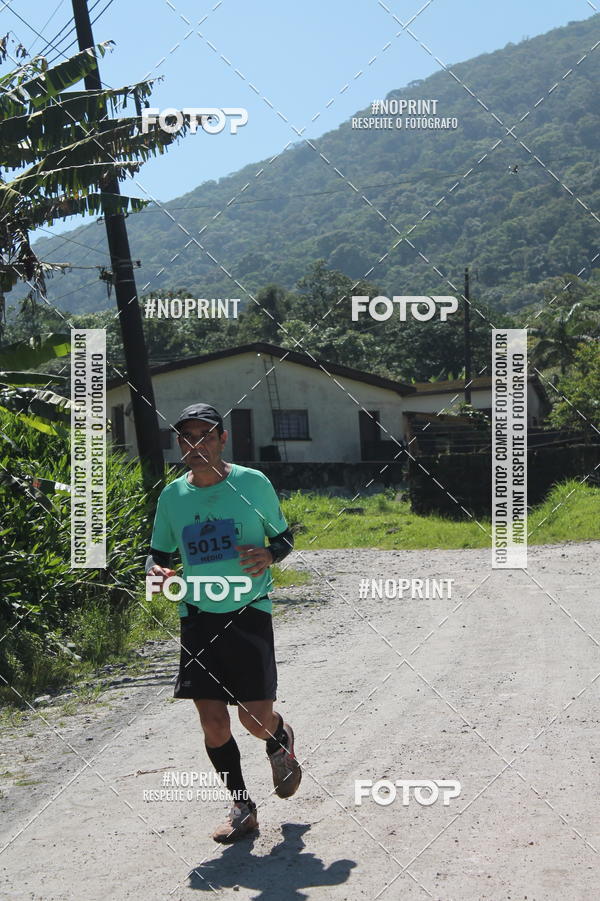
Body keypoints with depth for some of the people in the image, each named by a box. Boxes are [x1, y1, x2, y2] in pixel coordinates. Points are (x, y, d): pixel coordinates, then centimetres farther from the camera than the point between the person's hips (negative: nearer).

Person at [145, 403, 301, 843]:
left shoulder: (253, 483, -5)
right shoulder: (172, 496, 4)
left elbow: (285, 537, 6)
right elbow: (159, 553, 15)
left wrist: (269, 554, -16)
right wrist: (155, 570, -9)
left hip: (249, 612, -3)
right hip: (198, 615, 3)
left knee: (257, 718, -6)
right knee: (213, 722, 2)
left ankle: (281, 741, 32)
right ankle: (242, 808, 22)